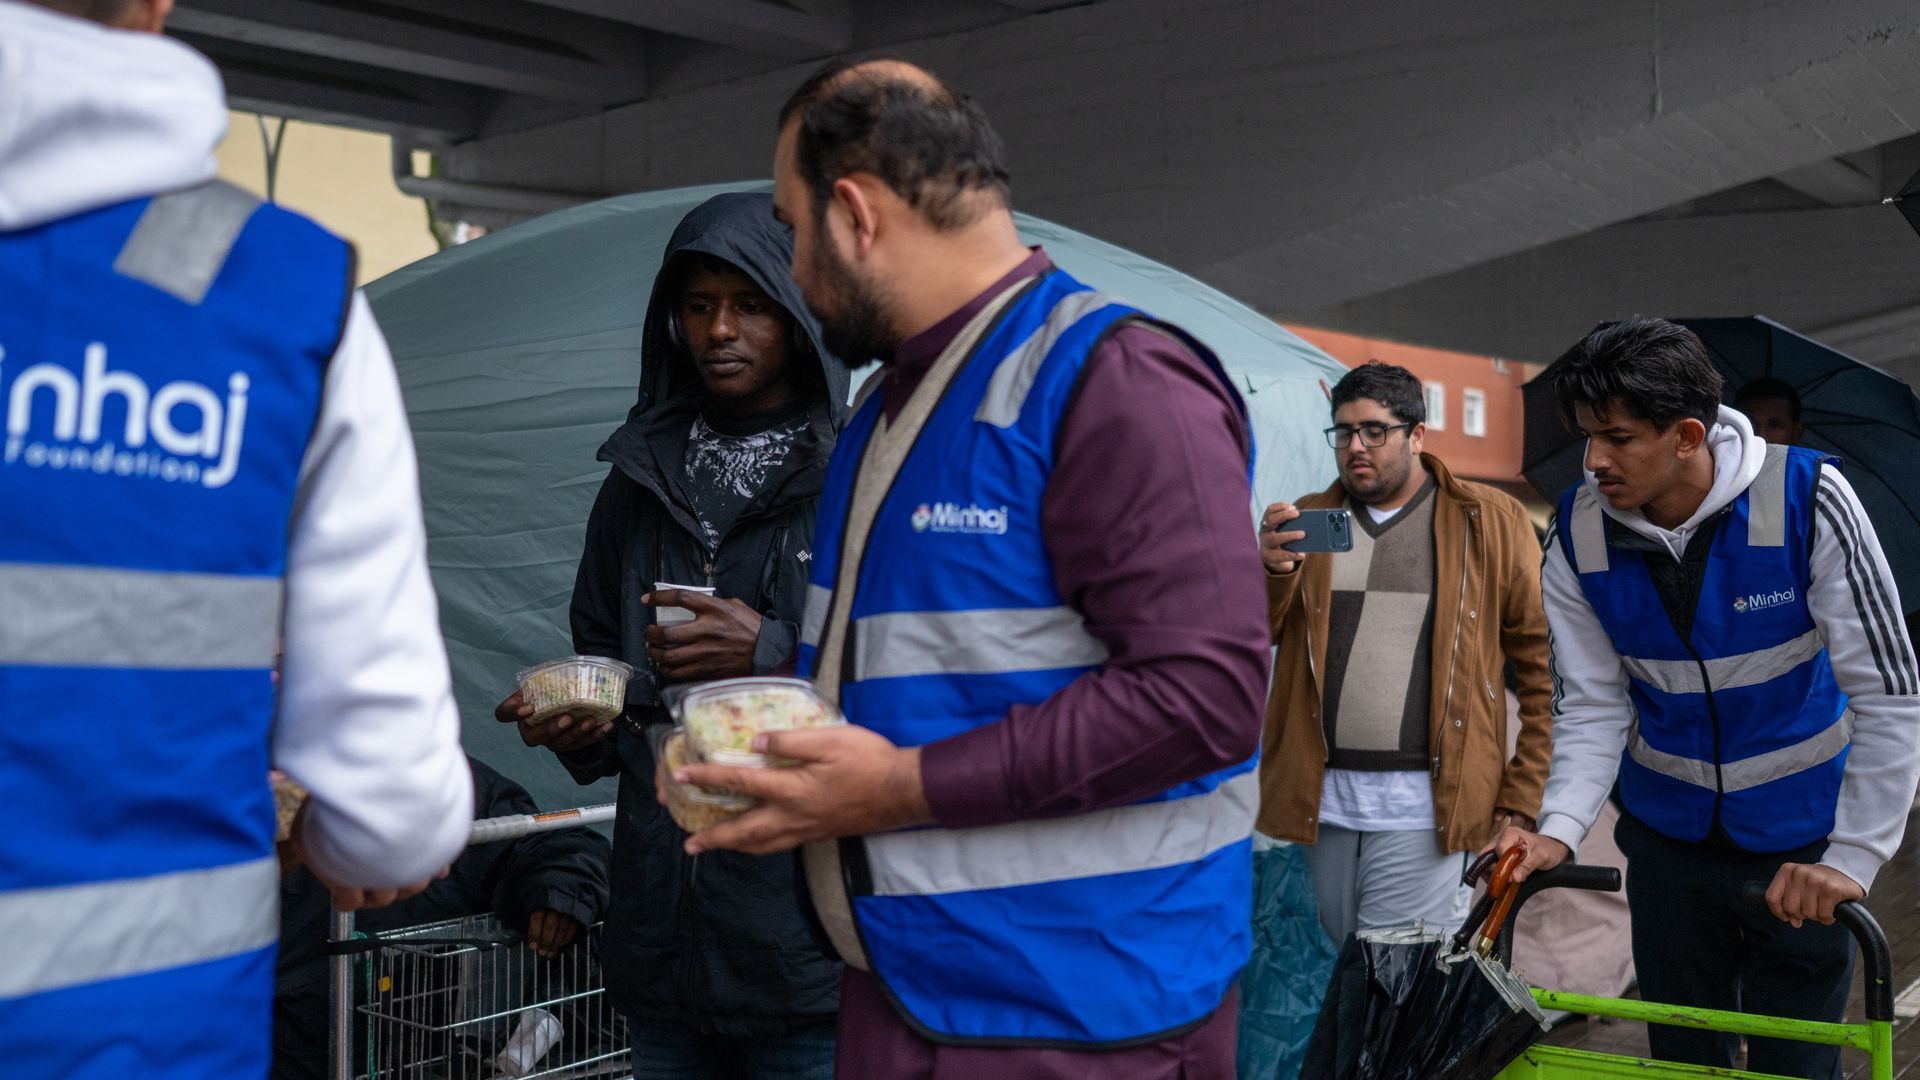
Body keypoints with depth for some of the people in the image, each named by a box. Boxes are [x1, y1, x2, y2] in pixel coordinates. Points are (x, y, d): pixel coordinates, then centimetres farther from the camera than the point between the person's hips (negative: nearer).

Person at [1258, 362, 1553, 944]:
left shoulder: (1491, 521, 4)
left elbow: (1542, 665, 4)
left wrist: (1522, 795, 0)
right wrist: (1270, 572, -14)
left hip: (1425, 807, -4)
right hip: (1322, 801, 4)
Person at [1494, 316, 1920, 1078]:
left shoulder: (1809, 501, -21)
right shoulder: (1579, 538, -12)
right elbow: (1593, 707, -6)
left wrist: (1853, 858, -22)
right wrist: (1559, 828, -20)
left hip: (1799, 841, -2)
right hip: (1668, 837, 3)